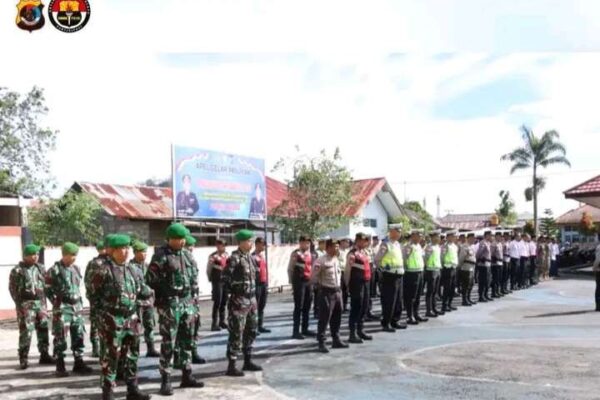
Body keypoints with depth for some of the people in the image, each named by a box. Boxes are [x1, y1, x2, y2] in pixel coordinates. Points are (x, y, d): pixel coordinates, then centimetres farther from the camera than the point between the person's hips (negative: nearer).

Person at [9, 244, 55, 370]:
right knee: (26, 332, -6)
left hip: (41, 303, 5)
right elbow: (13, 289, -7)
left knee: (43, 329, 8)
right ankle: (23, 359, 3)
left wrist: (44, 300, 9)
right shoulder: (17, 271, -5)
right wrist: (19, 304, -13)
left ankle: (44, 355, 18)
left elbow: (47, 284, 15)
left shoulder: (40, 268, 10)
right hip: (26, 304, -5)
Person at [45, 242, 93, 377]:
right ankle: (60, 367, 5)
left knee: (78, 336, 9)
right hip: (62, 307, -6)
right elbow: (48, 290, -6)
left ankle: (79, 363, 17)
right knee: (60, 338, -3)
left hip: (77, 307, 6)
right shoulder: (54, 270, -8)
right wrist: (57, 303, -7)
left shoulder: (76, 268, 11)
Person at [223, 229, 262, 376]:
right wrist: (235, 291, -12)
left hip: (251, 300, 9)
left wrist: (254, 297, 16)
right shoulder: (234, 258, -14)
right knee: (236, 334, -5)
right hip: (239, 302, -9)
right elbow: (225, 278, -19)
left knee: (251, 332, 15)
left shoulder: (249, 257, 12)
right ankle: (231, 366, 1)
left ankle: (247, 361, 27)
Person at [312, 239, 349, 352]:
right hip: (326, 292, -8)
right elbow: (313, 278, -10)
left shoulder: (337, 260, 10)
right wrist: (320, 286, -5)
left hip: (337, 291, 8)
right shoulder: (321, 261, -14)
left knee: (337, 317, 14)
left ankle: (336, 340, 26)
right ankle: (321, 343, 3)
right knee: (324, 318, -4)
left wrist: (339, 287, 14)